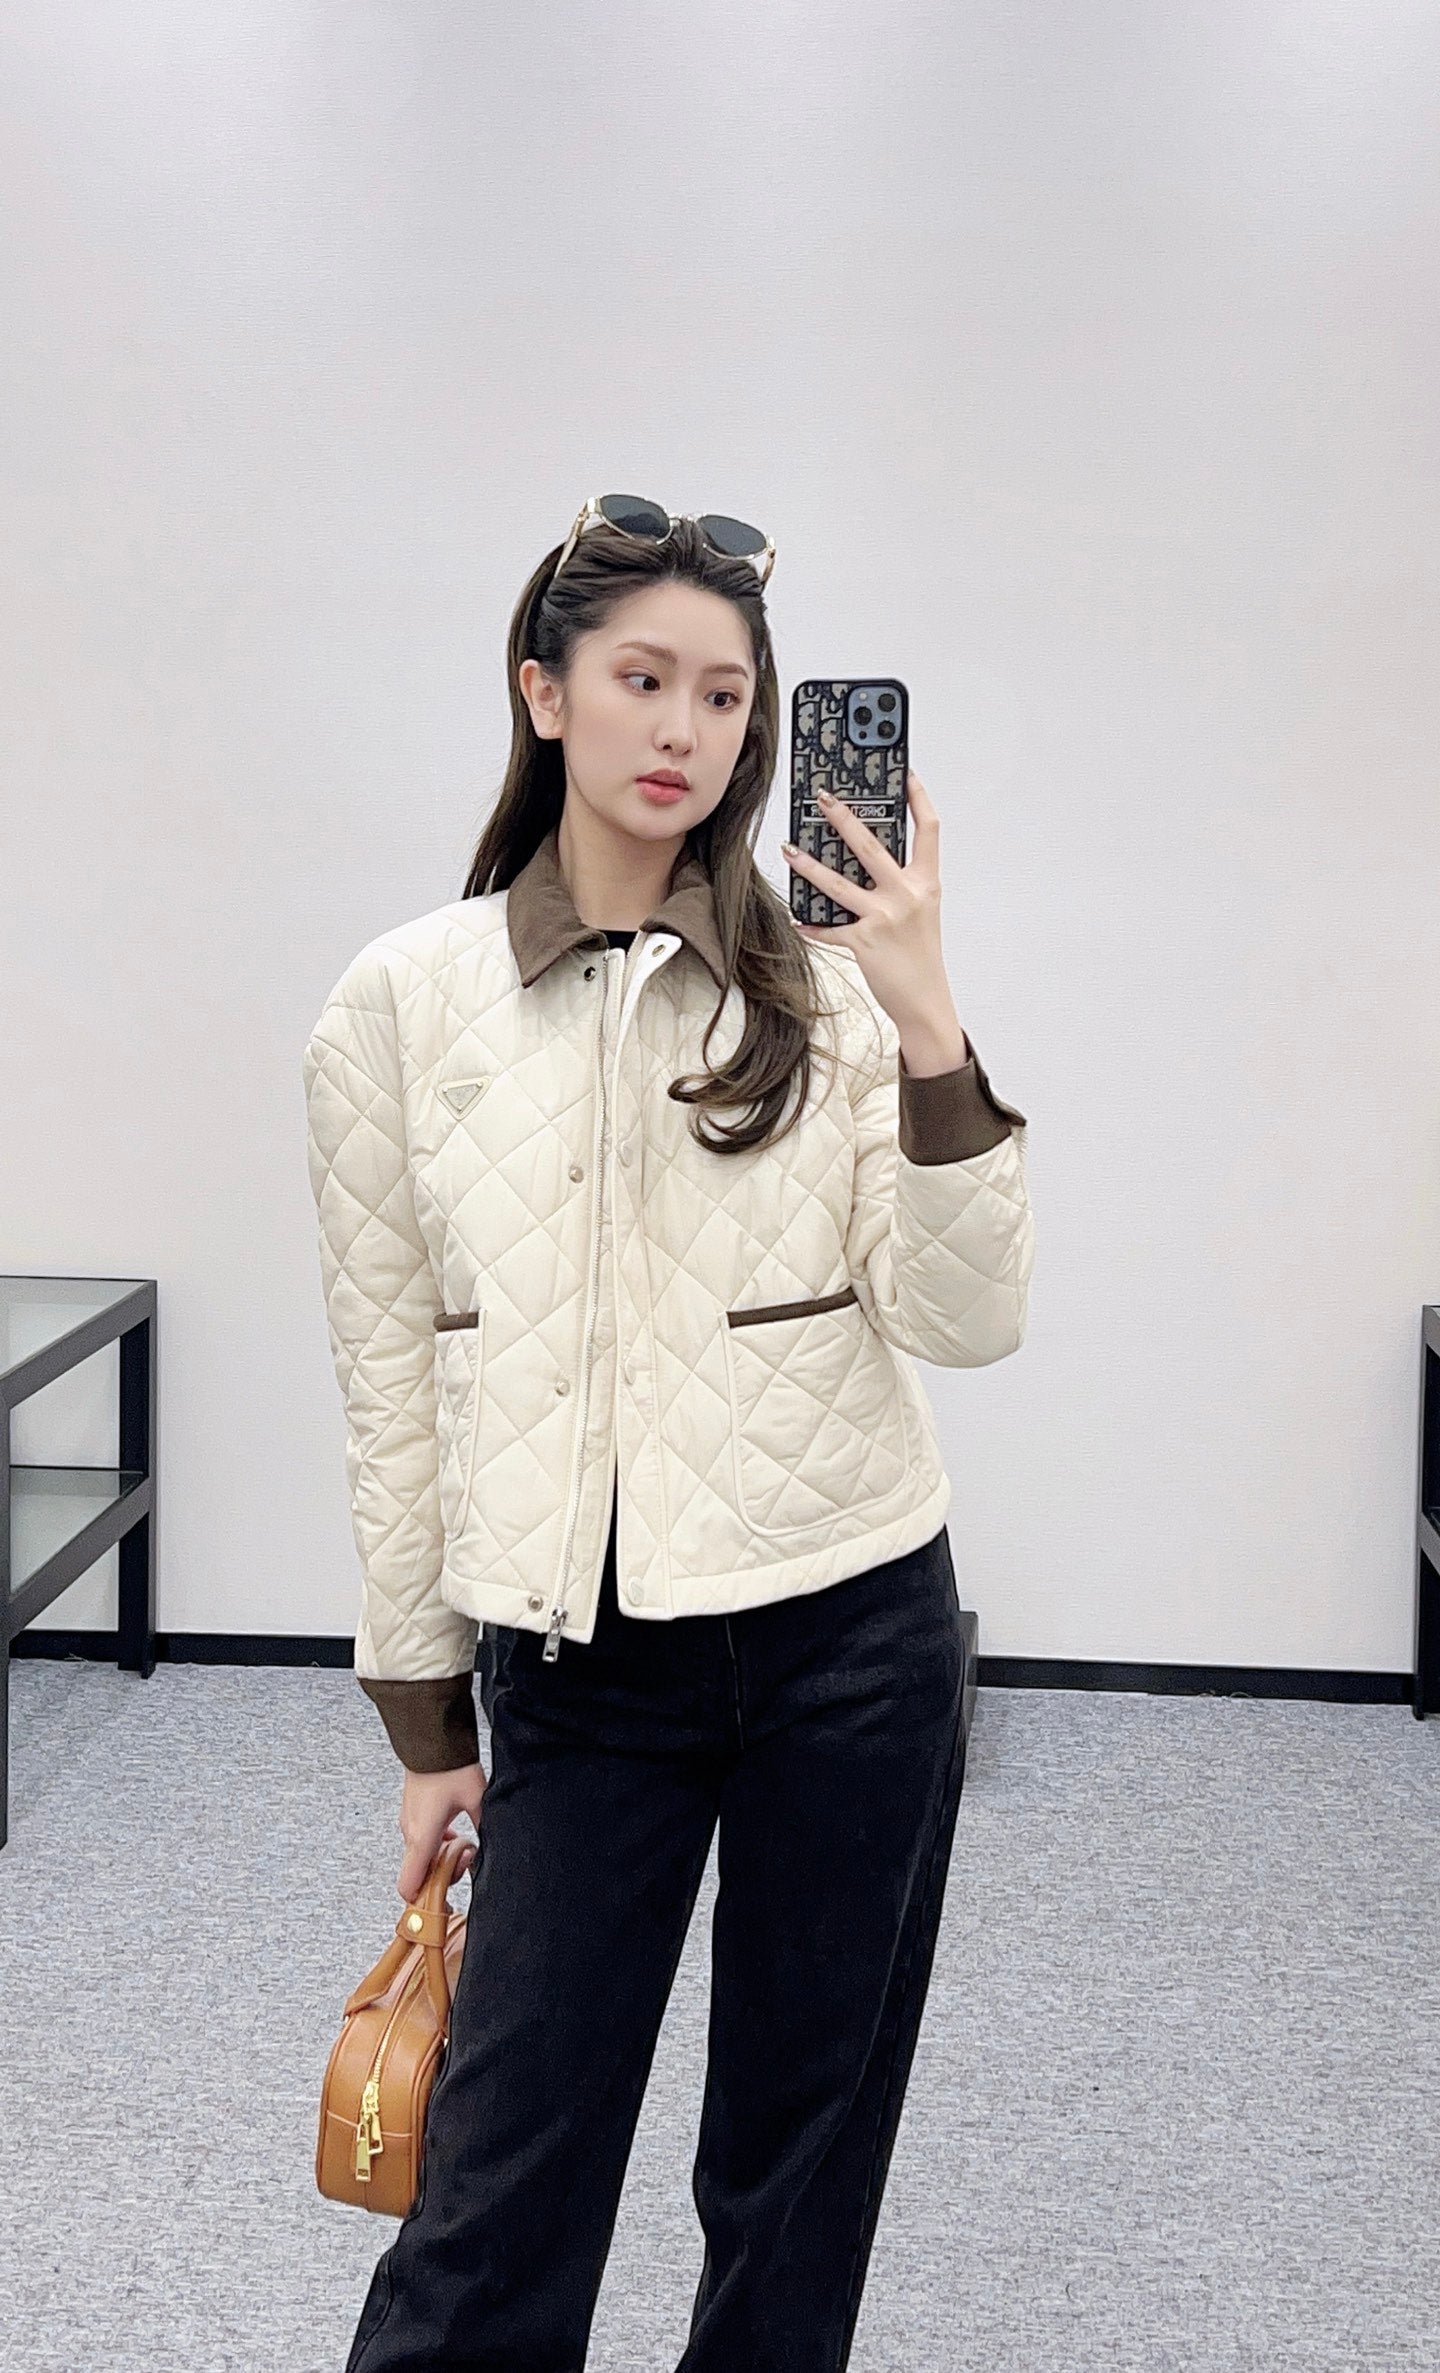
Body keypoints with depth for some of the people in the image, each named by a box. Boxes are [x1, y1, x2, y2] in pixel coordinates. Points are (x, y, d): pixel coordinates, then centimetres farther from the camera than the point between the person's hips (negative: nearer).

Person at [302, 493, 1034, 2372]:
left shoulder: (835, 985, -3)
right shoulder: (401, 1004, -2)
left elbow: (967, 1326, -9)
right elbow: (390, 1387, 3)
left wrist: (929, 1029, -20)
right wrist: (425, 1724, 6)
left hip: (849, 1635, 1)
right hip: (576, 1658, 0)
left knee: (801, 2177, 13)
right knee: (499, 2203, 2)